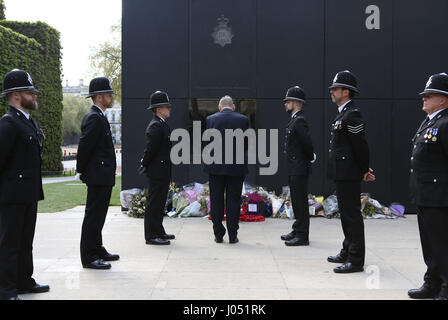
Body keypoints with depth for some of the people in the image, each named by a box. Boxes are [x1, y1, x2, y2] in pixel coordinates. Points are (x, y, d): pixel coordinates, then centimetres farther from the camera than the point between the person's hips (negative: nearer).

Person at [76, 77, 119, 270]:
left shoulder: (99, 117, 17)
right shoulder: (94, 118, -16)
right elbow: (84, 146, -20)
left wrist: (84, 171, 17)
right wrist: (83, 171, -11)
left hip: (103, 176, 10)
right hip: (98, 176, -10)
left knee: (98, 214, 17)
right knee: (93, 215, -5)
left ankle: (97, 250, 28)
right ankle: (88, 257, 0)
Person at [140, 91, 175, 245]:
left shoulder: (162, 124, 16)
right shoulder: (155, 126, -17)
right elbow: (150, 148, -20)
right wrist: (145, 164, -8)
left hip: (163, 172, 10)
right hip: (157, 172, -10)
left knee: (159, 203, 17)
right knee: (154, 203, -5)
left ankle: (159, 232, 27)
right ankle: (151, 236, 0)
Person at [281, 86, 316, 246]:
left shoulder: (299, 121, -16)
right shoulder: (294, 120, 16)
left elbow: (307, 142, -23)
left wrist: (311, 158, -9)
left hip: (299, 170, -10)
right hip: (294, 169, 10)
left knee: (301, 203, -6)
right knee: (296, 202, 16)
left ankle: (302, 236, -2)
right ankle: (297, 231, 26)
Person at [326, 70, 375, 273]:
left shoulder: (352, 115, -16)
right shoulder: (342, 114, 16)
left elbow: (361, 145, -16)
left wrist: (364, 171, -7)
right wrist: (363, 170, 15)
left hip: (348, 175, -10)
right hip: (342, 174, 10)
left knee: (352, 214, -7)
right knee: (346, 214, 18)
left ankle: (356, 260, -2)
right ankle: (347, 252, 29)